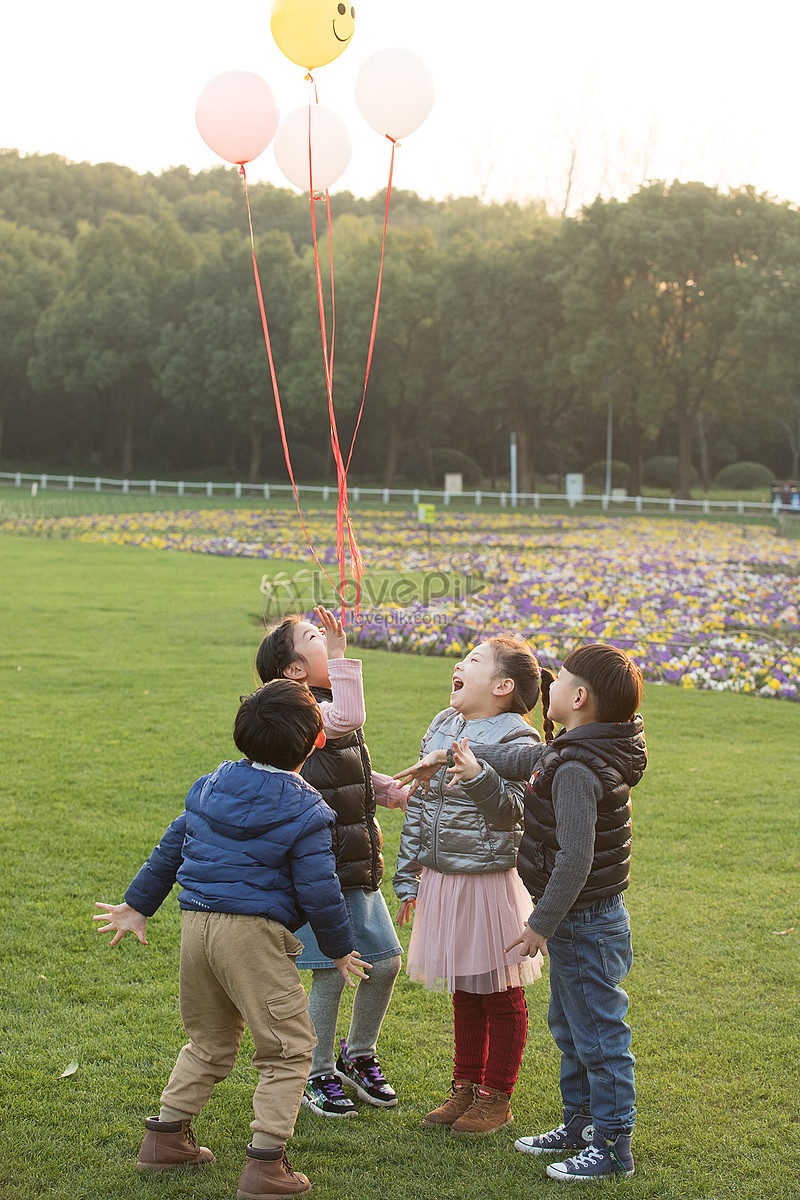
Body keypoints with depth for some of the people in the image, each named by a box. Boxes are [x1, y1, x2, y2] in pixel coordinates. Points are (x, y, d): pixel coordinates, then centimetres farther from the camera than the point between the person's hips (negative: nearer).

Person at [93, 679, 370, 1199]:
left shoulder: (211, 786, 10)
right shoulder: (305, 813, -9)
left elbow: (169, 849, 18)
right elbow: (319, 891, -9)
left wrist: (138, 904, 28)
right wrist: (341, 949, 6)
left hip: (196, 923, 7)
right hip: (253, 934, -7)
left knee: (210, 1041, 24)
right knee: (289, 1048, 2)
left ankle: (167, 1135, 28)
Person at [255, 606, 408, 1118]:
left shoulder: (329, 710, 14)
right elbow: (348, 719, -36)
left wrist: (402, 792, 10)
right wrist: (341, 652, -32)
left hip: (357, 868, 9)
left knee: (385, 962, 11)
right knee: (331, 974, -2)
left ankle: (359, 1057, 31)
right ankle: (319, 1075, 16)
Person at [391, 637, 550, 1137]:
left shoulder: (516, 738, -12)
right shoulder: (442, 727, 9)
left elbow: (510, 811, -20)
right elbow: (418, 805, 13)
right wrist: (408, 876, 13)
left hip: (491, 881, -7)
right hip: (441, 879, 7)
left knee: (501, 995, 6)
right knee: (464, 993, 18)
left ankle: (496, 1099, 17)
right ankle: (466, 1087, 31)